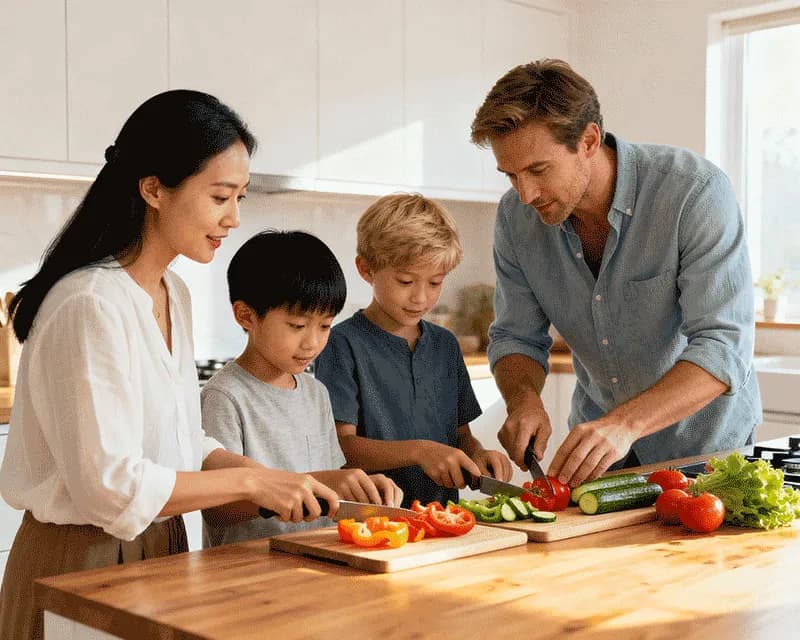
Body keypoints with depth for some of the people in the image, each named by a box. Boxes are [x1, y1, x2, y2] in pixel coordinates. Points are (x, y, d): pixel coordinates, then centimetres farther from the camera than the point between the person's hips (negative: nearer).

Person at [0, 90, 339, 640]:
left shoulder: (173, 294, 5)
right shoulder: (90, 305, -23)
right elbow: (109, 484, -24)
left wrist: (271, 479, -5)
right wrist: (249, 480, -18)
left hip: (160, 549, 8)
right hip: (83, 558, -8)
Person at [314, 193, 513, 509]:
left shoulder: (445, 344, 15)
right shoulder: (344, 344, -5)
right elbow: (341, 445, -11)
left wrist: (476, 455, -4)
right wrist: (419, 451, -23)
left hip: (442, 518, 6)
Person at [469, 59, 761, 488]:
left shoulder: (696, 191, -22)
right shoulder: (516, 216, -8)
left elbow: (723, 348, -27)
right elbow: (516, 336, 2)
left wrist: (625, 424, -40)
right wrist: (523, 400, -19)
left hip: (701, 441, -3)